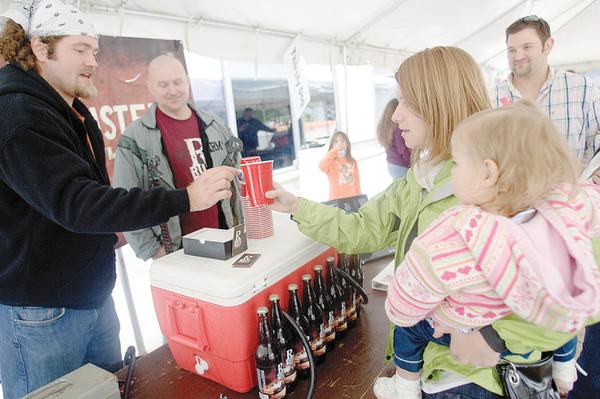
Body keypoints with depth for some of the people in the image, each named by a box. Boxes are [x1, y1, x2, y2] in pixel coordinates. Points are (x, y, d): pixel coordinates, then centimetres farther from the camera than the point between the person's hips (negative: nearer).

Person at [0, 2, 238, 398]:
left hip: (94, 297, 8)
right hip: (41, 313, -8)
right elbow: (75, 203, -32)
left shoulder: (72, 112, 11)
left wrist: (107, 231, 12)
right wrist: (185, 199, -37)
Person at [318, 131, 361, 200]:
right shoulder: (330, 161, -2)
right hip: (336, 200, -4)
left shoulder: (353, 161, 10)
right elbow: (321, 167, -25)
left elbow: (357, 182, 13)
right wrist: (335, 150, -23)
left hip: (352, 199, 4)